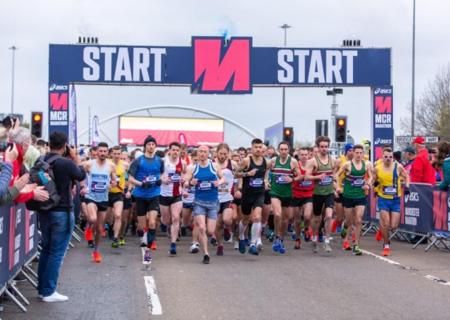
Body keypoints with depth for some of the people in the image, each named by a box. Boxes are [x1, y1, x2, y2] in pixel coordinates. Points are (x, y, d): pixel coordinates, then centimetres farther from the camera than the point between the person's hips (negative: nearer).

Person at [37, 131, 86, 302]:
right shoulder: (66, 163, -18)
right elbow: (82, 175, -1)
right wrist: (76, 158, 12)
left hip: (44, 211, 7)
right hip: (62, 212, -7)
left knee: (46, 249, 17)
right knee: (56, 252, -1)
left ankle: (42, 288, 21)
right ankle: (49, 291, 2)